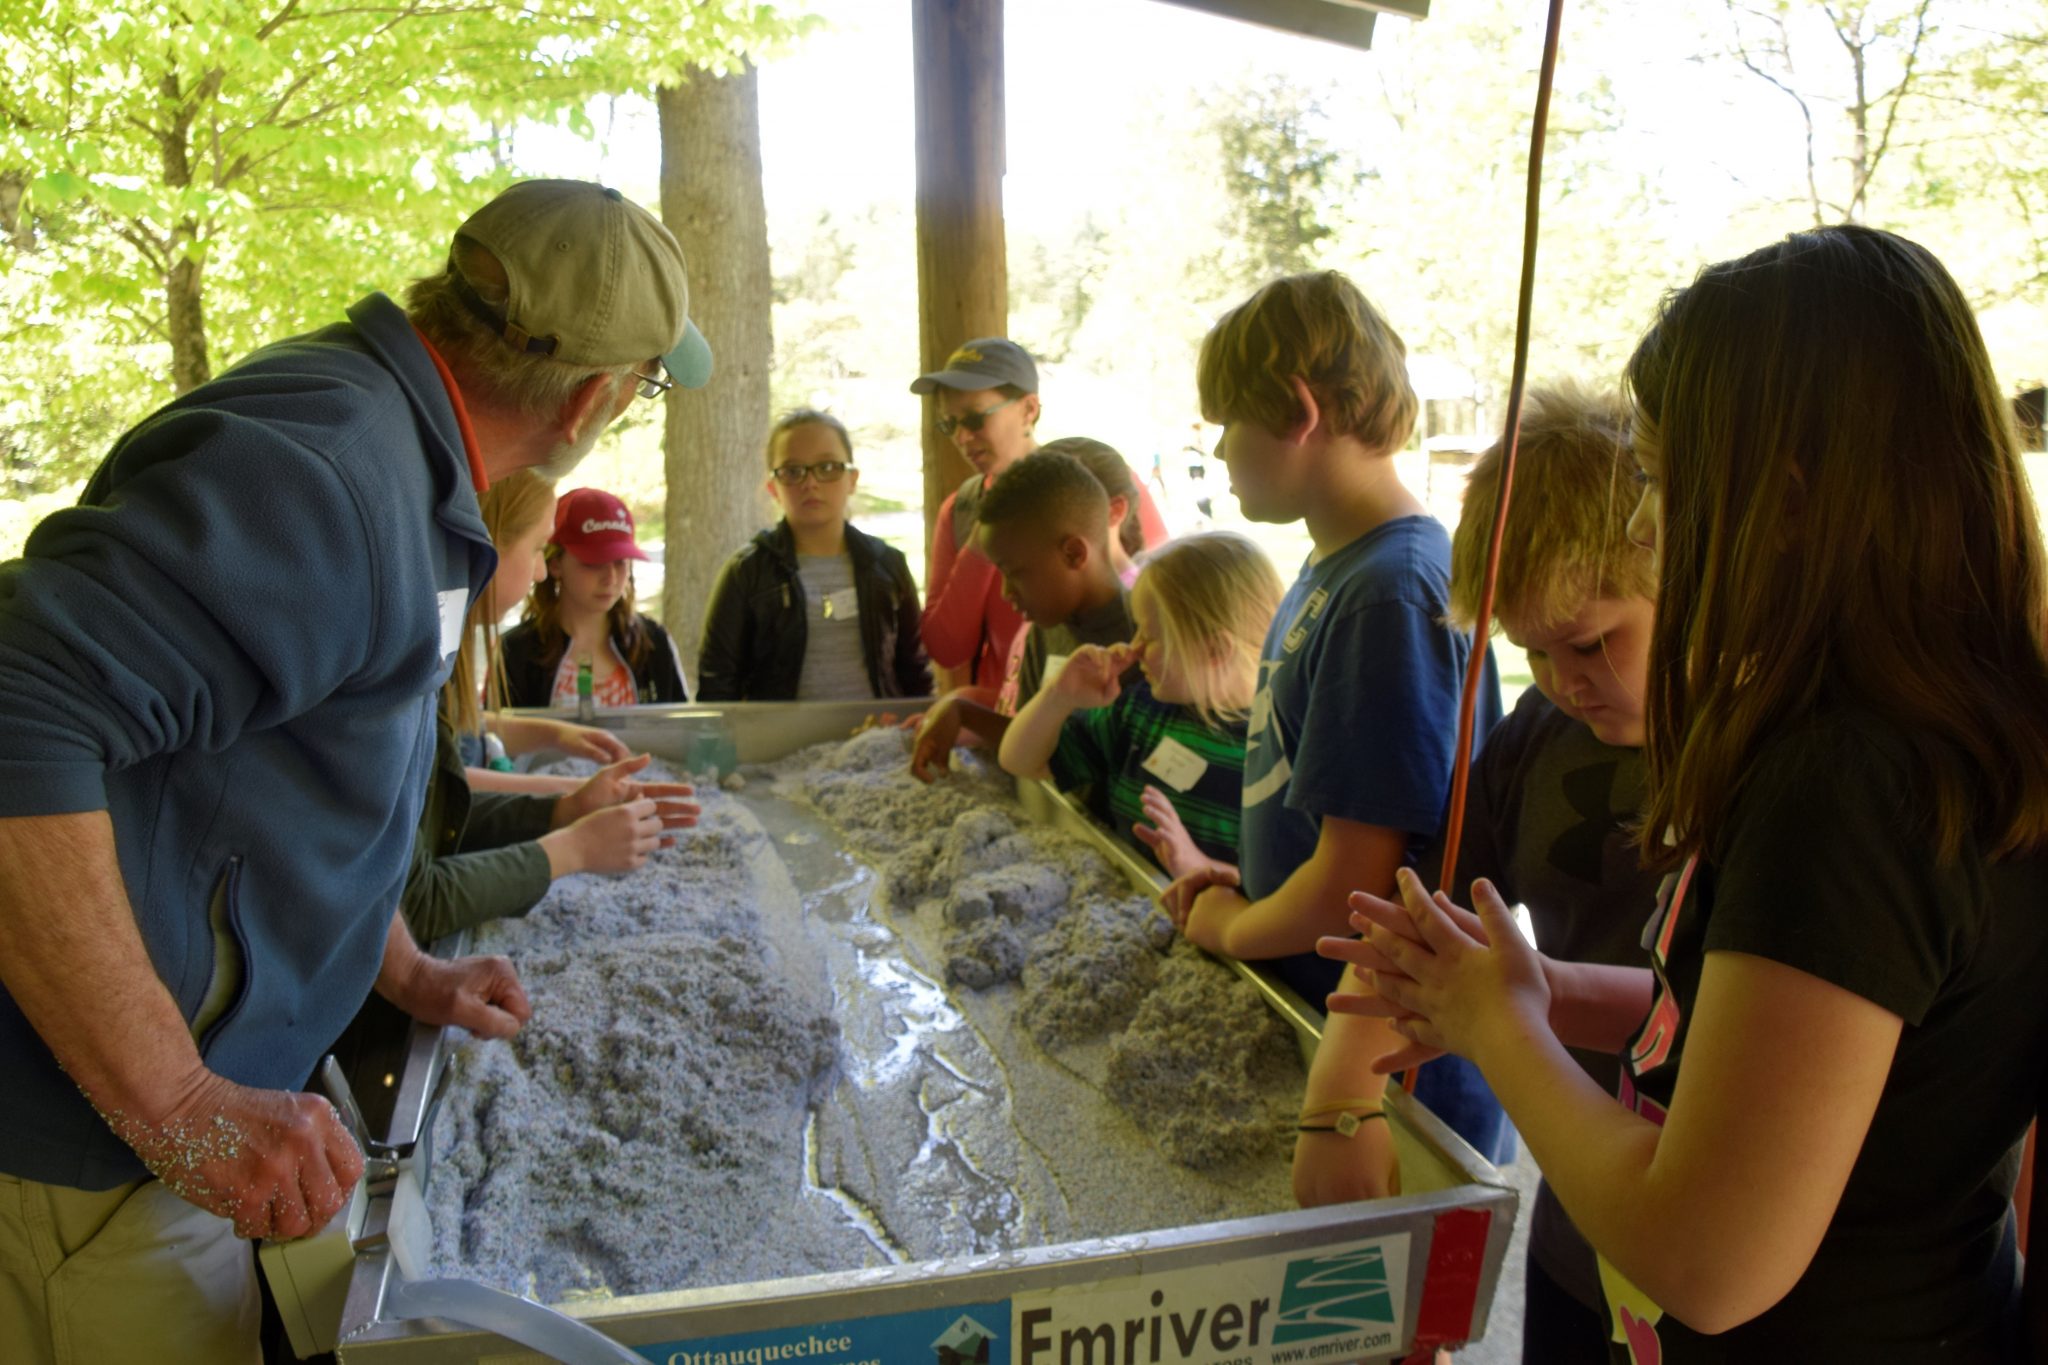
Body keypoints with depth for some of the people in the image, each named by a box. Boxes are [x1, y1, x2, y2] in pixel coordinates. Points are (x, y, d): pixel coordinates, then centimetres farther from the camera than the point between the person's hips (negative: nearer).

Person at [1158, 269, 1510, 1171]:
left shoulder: (1392, 595, -24)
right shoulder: (1330, 572, 6)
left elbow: (1355, 884, -23)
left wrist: (1230, 928, -6)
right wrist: (1250, 887, 4)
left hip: (1396, 1073, -9)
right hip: (1312, 1035, 9)